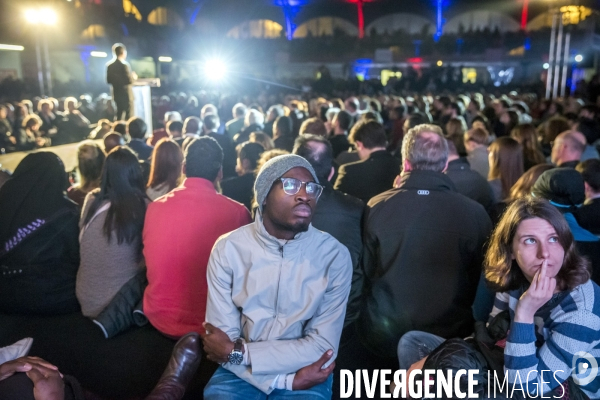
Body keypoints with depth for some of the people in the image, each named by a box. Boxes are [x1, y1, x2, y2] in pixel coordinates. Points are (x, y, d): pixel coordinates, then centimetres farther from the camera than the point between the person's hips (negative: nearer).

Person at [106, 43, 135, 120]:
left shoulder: (109, 65, 6)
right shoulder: (124, 64, -14)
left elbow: (108, 81, 9)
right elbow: (130, 80, -19)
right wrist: (133, 77, 0)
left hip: (116, 94, 7)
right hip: (126, 94, -7)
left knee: (119, 115, 15)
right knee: (129, 116, -2)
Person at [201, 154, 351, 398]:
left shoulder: (335, 256, -10)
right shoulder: (228, 249, -8)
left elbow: (322, 347, -11)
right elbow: (223, 341, -9)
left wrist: (238, 352, -15)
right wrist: (285, 379, -18)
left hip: (306, 374, 0)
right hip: (240, 371, 1)